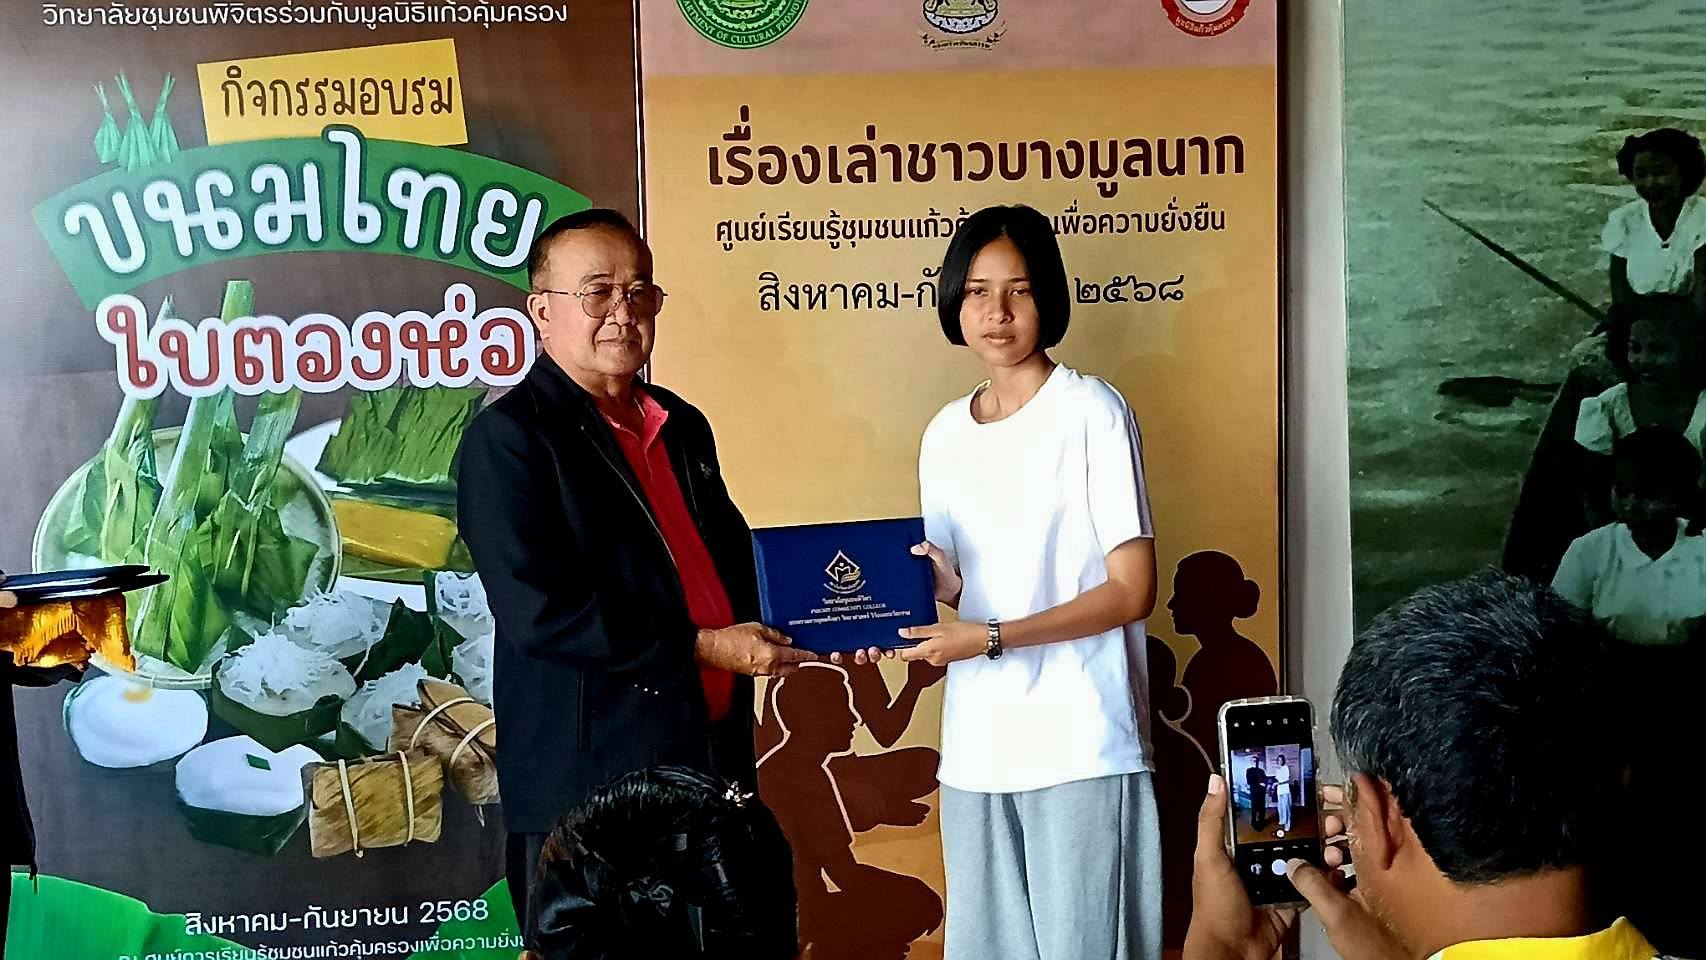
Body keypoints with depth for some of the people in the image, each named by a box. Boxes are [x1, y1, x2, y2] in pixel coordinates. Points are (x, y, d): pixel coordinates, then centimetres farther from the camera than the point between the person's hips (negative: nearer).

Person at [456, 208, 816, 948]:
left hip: (715, 759, 8)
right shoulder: (508, 438, -11)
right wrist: (703, 648, -18)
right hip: (588, 785, -7)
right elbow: (541, 612, -20)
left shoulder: (683, 425, 15)